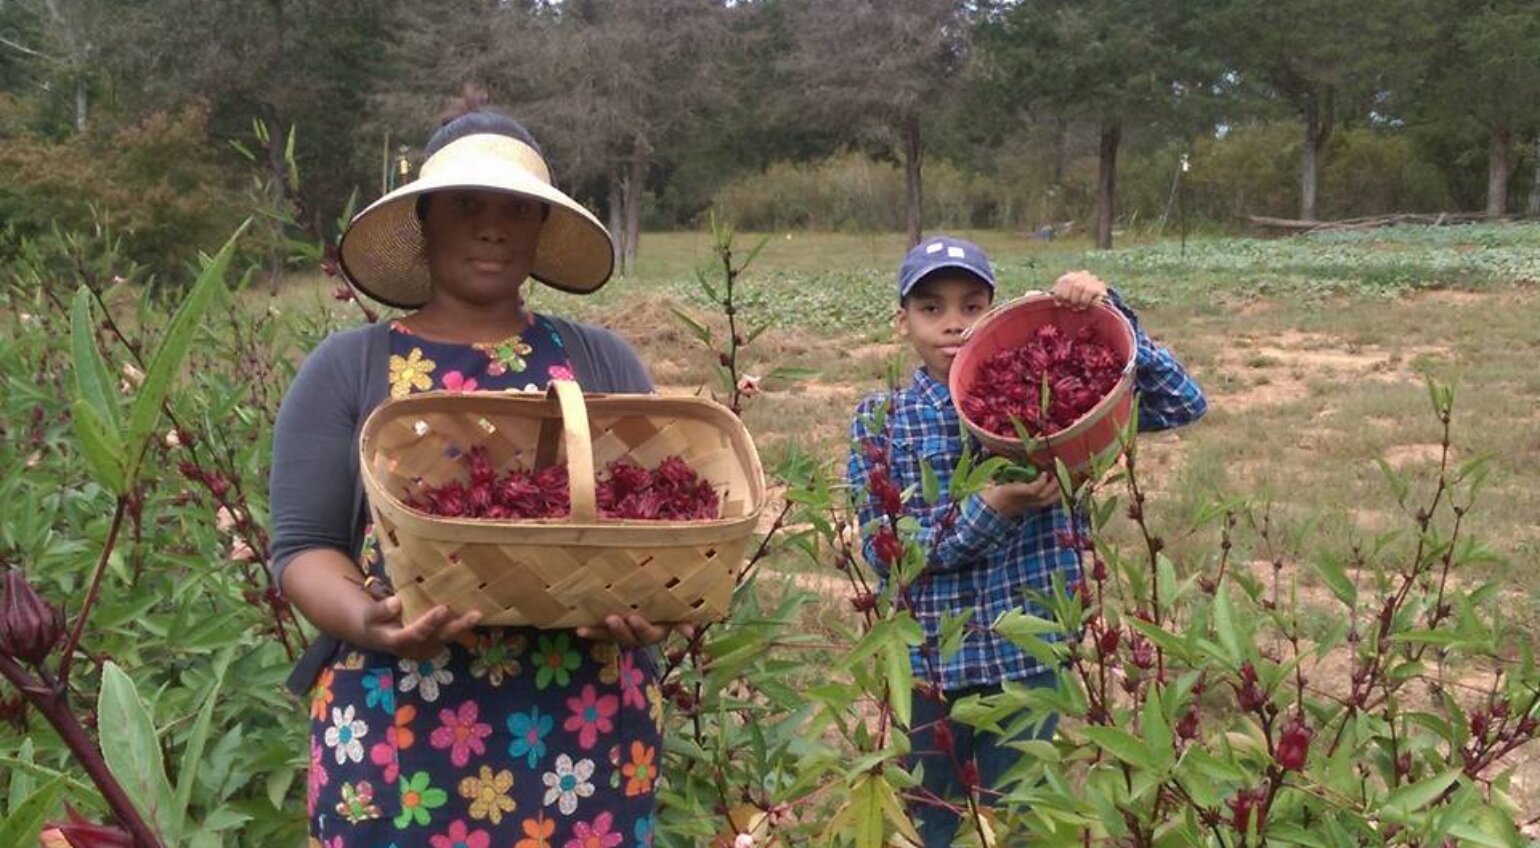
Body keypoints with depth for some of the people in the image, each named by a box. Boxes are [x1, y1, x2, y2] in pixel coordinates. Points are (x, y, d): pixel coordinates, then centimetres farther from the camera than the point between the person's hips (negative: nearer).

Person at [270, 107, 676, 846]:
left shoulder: (603, 362, 7)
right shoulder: (347, 369, 3)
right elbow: (302, 546, -1)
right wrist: (366, 619, -21)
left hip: (589, 727, 2)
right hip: (401, 733, -1)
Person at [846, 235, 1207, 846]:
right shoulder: (880, 420, -6)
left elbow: (1182, 404, -8)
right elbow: (883, 552, -13)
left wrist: (1110, 313, -20)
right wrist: (989, 509, -25)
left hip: (1027, 654, 0)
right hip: (927, 660, 0)